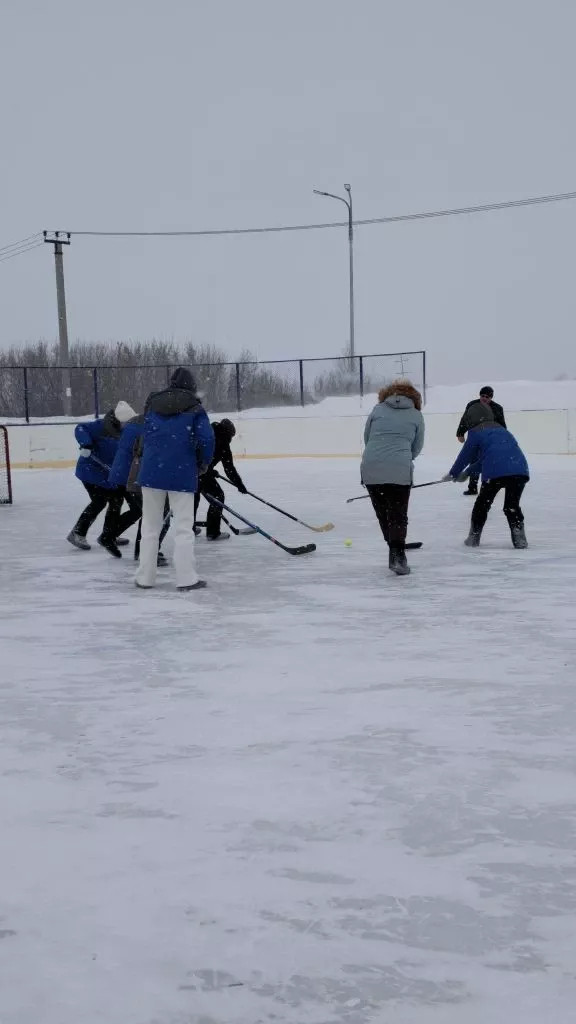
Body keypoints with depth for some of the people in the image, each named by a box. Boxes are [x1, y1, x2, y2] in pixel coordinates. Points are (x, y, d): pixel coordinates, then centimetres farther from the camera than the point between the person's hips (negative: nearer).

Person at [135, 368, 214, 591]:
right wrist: (203, 463, 7)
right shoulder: (194, 408, 0)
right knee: (183, 526, 3)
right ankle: (186, 578, 0)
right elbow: (206, 439, -9)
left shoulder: (152, 404, 12)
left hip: (151, 471, 3)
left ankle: (145, 577, 16)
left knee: (150, 526, 12)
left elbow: (145, 436, 14)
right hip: (182, 472, -3)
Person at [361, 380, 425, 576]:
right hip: (399, 471, -2)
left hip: (371, 469, 2)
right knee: (398, 515, 4)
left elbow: (367, 438, 16)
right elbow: (416, 448, 13)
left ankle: (396, 552, 24)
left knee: (383, 513, 16)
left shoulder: (377, 409, 13)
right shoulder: (416, 415, 11)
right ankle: (397, 554, -13)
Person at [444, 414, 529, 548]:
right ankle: (519, 537, 8)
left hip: (495, 472, -4)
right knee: (512, 505, 20)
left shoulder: (476, 432, 12)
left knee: (482, 503, 17)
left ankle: (474, 537, 22)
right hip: (520, 471, 5)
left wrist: (453, 474, 32)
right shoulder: (501, 429, 32)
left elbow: (465, 455, 16)